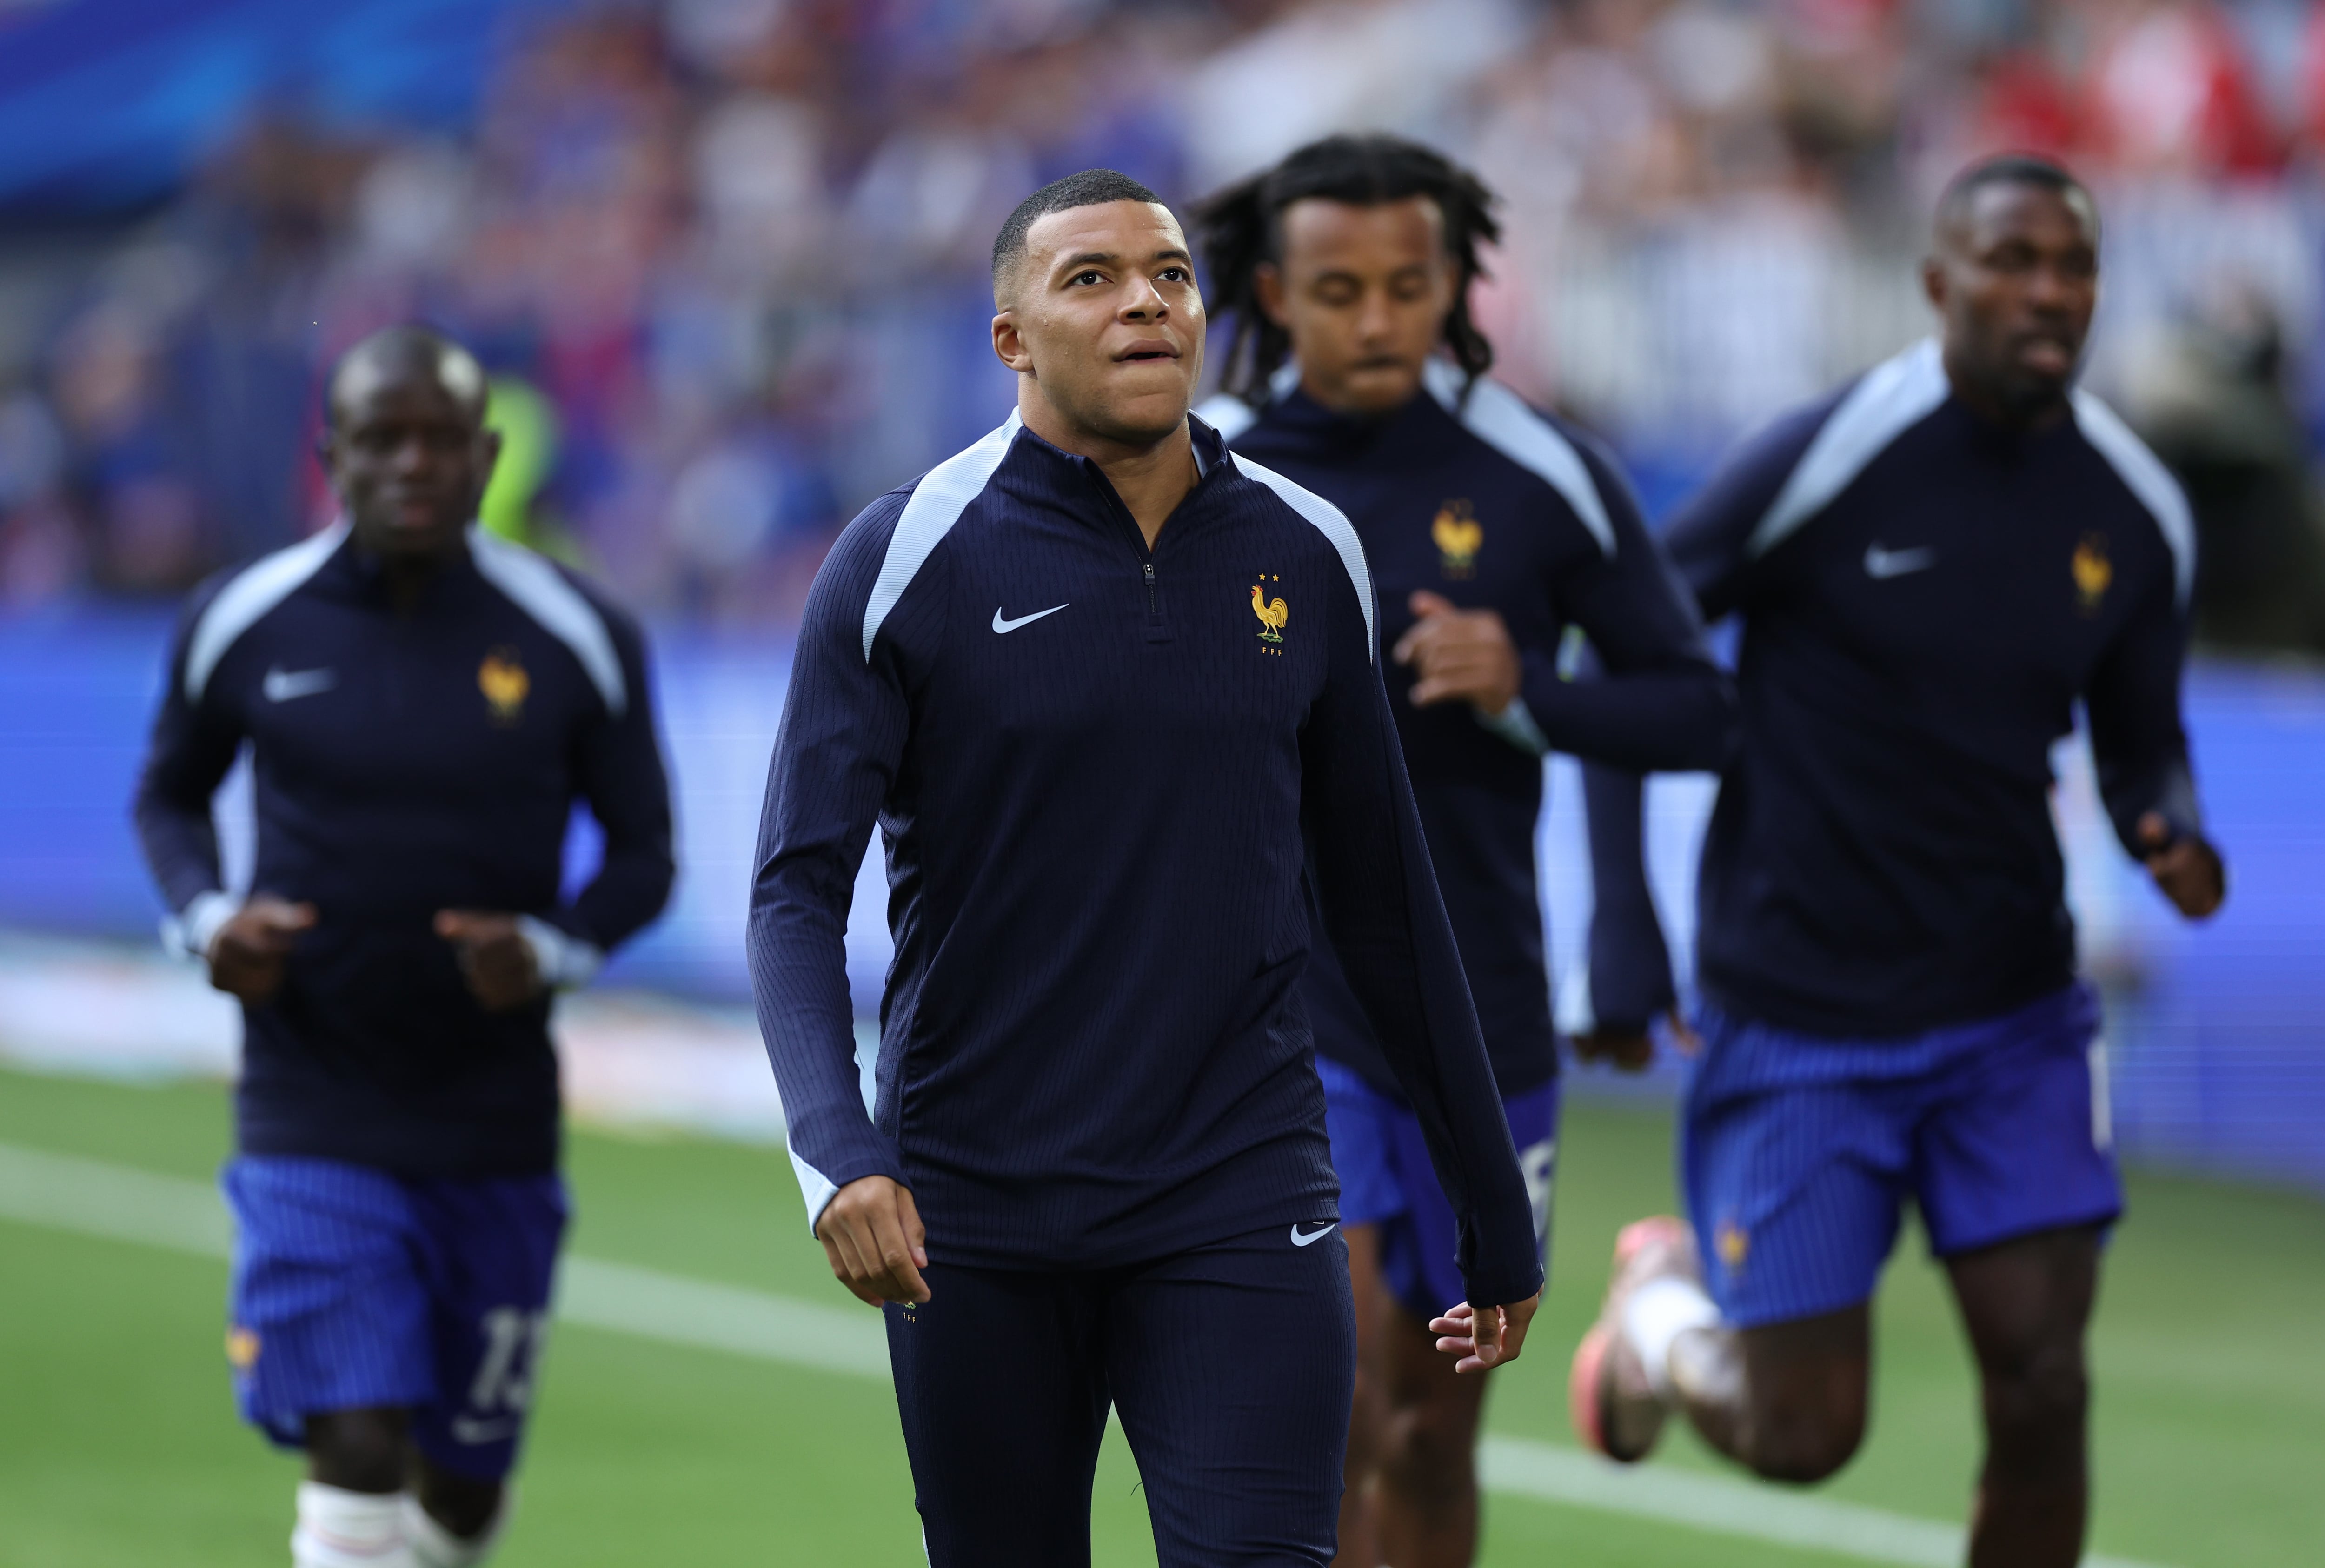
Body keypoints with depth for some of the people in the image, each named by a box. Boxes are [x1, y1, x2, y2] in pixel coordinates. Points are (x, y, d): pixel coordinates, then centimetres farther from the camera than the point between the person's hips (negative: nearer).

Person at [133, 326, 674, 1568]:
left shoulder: (575, 639, -5)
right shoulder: (244, 625, -4)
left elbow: (645, 852, 4)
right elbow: (168, 794, 14)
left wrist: (553, 950, -17)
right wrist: (206, 919, -7)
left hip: (496, 1126, 2)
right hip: (313, 1124, -2)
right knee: (358, 1450, -18)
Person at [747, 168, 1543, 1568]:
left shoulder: (1307, 558, 5)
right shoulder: (906, 561, -4)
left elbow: (1385, 901, 12)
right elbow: (799, 890, -8)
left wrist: (1496, 1212, 14)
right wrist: (838, 1150, -25)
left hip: (1238, 1208, 1)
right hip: (974, 1221, -1)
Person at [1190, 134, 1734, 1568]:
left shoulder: (1545, 479, -3)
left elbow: (1698, 708, -2)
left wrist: (1527, 691, -18)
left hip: (1480, 1017, 2)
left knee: (1432, 1433, 13)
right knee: (1329, 1392, -20)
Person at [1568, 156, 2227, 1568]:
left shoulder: (2137, 514, -1)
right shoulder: (1827, 461, -15)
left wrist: (2172, 836, -12)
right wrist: (1625, 925, -9)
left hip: (2013, 1013, 4)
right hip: (1799, 1017, -4)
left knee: (2043, 1396, -7)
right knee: (1802, 1436, 1)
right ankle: (1664, 1302, 35)